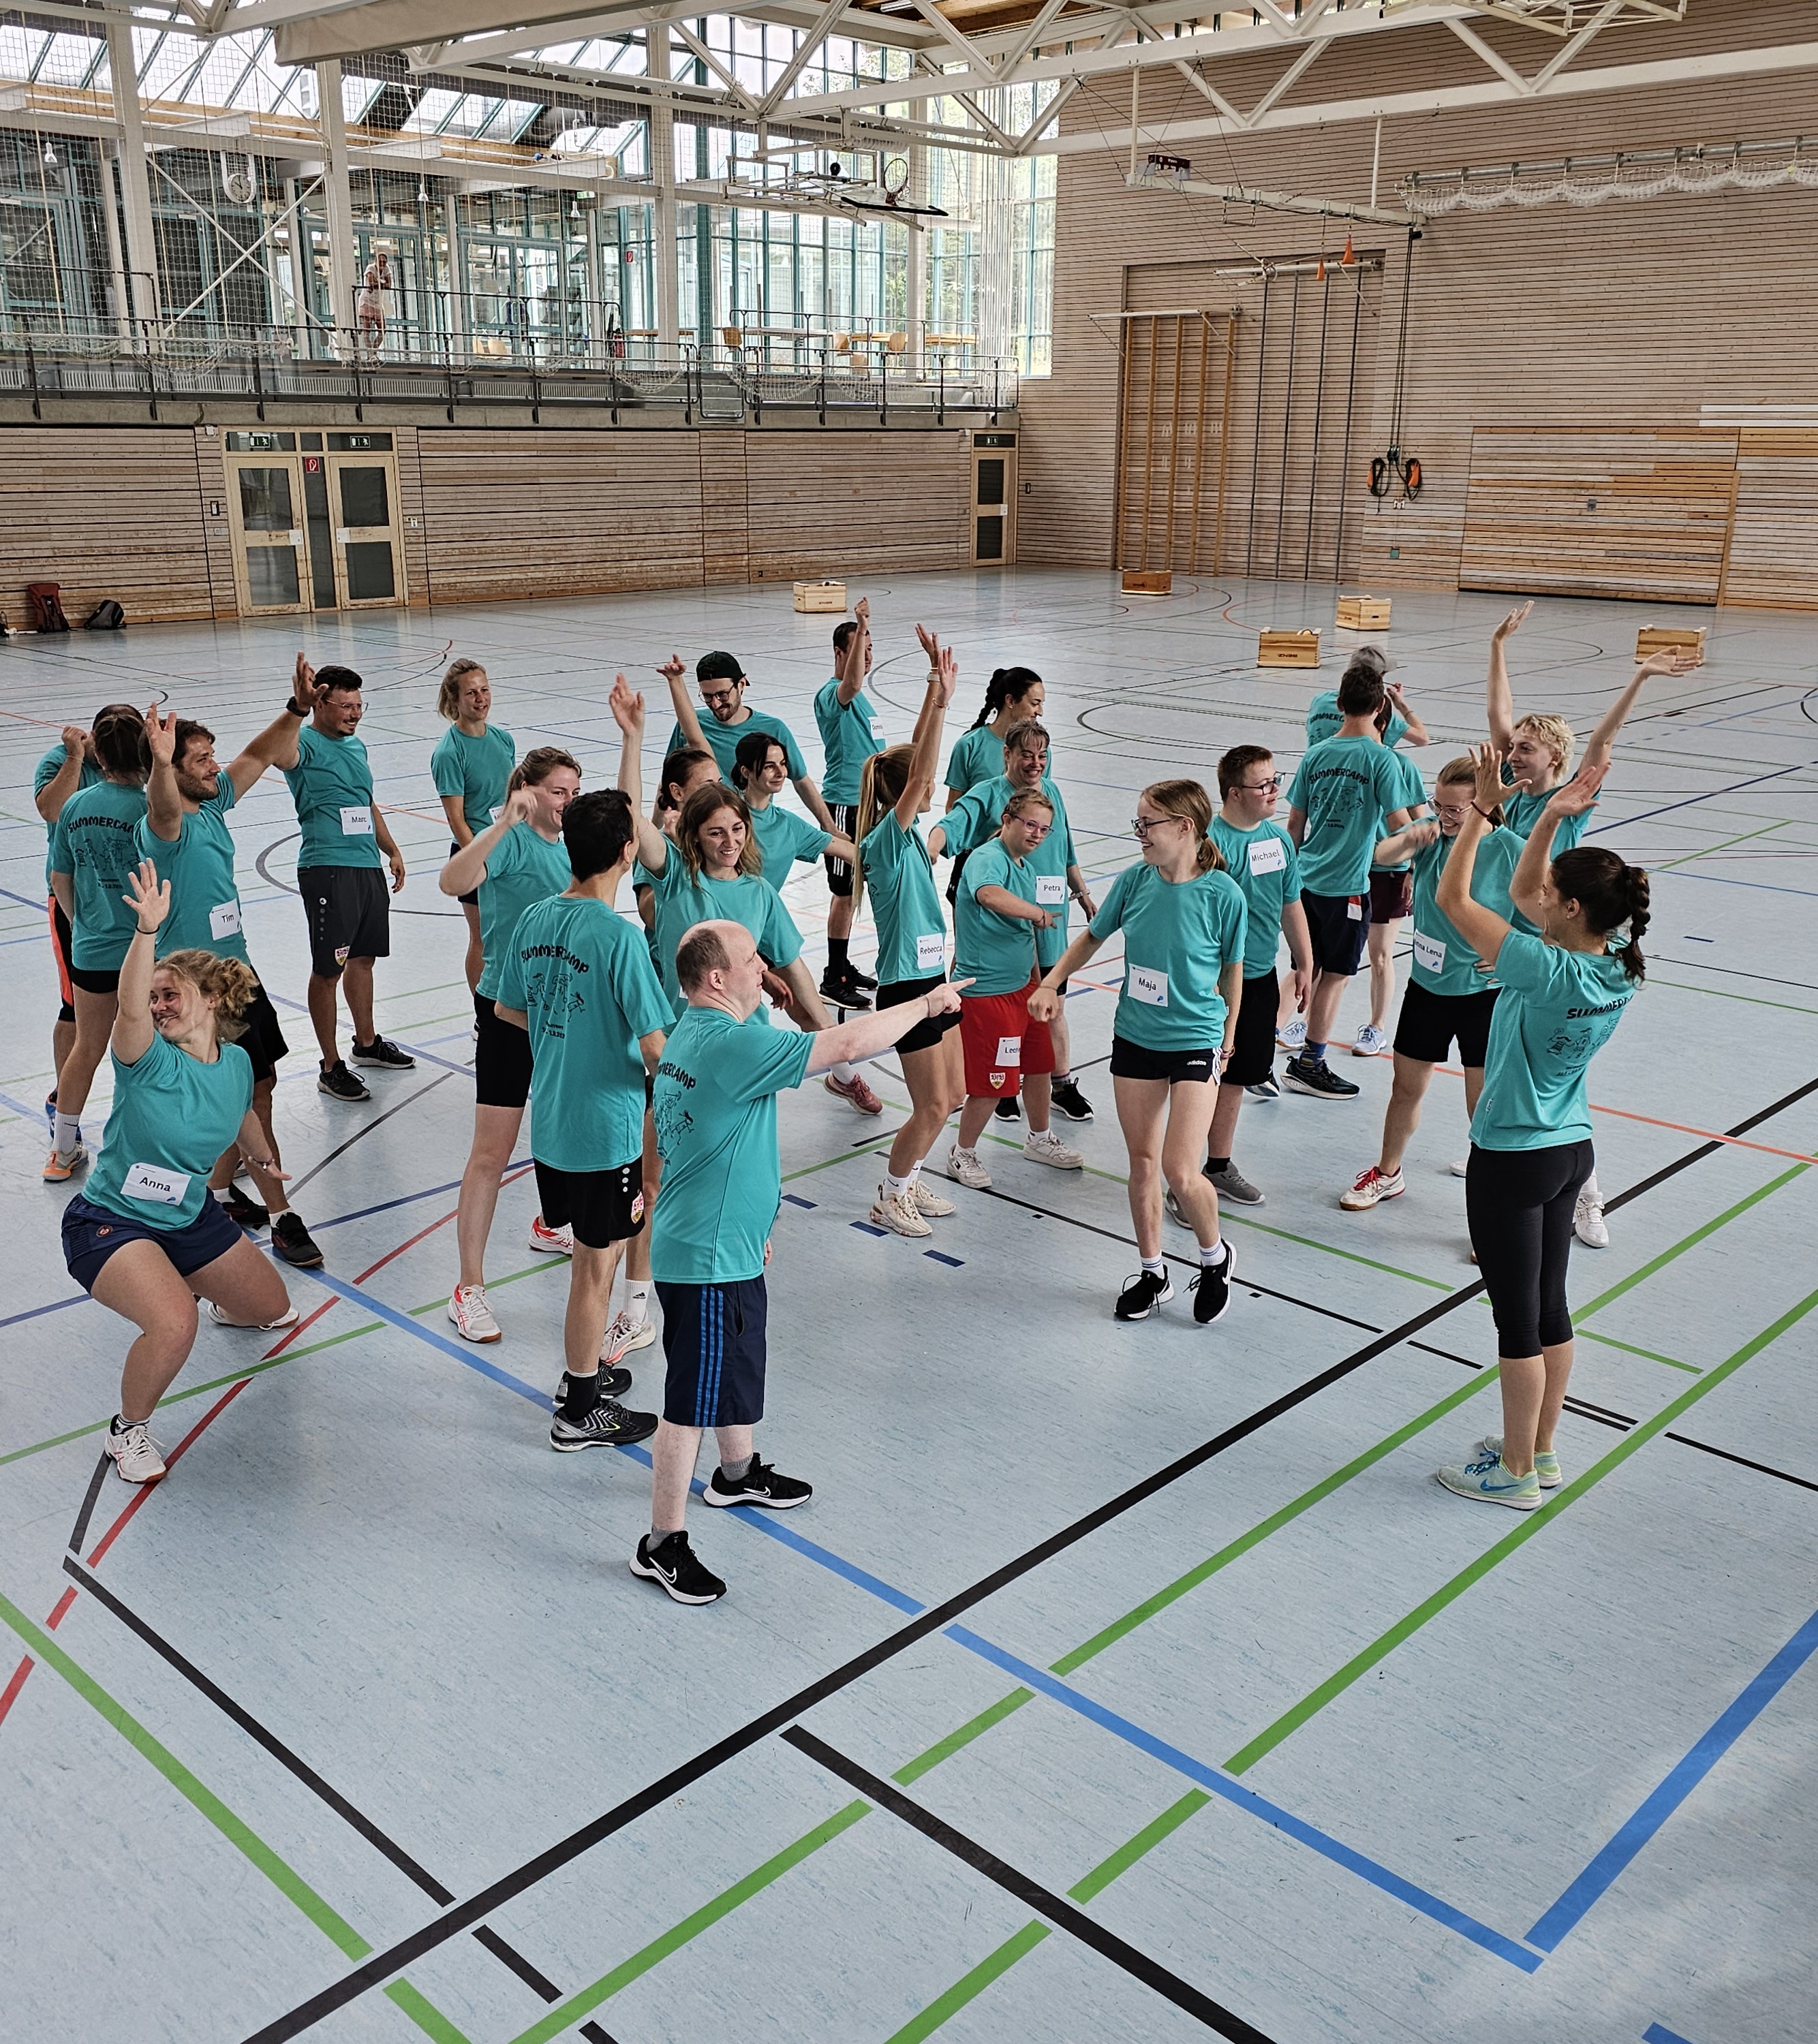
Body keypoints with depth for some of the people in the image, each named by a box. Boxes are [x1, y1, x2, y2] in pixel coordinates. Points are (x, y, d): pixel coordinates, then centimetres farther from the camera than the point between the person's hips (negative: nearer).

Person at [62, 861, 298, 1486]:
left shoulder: (236, 1063, -5)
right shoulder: (150, 1060, -22)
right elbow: (130, 1008, -46)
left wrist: (263, 1159, 38)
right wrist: (148, 929, -61)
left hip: (190, 1218, 6)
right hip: (109, 1225, -6)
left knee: (273, 1308, 20)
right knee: (174, 1325, -33)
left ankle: (225, 1304, 60)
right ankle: (128, 1429, -3)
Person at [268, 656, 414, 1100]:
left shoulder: (356, 746, 16)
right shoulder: (306, 744, -10)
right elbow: (279, 756, -37)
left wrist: (392, 851, 23)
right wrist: (297, 707, -48)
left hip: (367, 866, 8)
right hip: (326, 869, -8)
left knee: (363, 958, 20)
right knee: (328, 970, -2)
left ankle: (367, 1042, 37)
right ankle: (331, 1068, 6)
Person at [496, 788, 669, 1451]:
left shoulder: (534, 918, -1)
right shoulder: (618, 937, -23)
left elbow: (509, 1009, 12)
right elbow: (655, 1048, -21)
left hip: (550, 1122, 7)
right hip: (606, 1128, -7)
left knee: (591, 1250, 24)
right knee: (597, 1266, 6)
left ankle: (584, 1369, 39)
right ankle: (580, 1412, 19)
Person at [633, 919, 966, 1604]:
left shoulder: (694, 1034, 7)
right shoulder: (732, 1045, -27)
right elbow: (846, 1044, -29)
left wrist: (749, 1223, 27)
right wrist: (927, 1004, -15)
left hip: (724, 1245, 11)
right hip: (709, 1260, -11)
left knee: (739, 1366, 28)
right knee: (694, 1400, 1)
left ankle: (739, 1473, 50)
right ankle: (663, 1545, 13)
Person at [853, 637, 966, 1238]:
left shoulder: (907, 832, 5)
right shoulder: (885, 839, -18)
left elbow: (915, 759, 4)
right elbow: (920, 774, -30)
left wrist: (937, 695, -6)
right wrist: (939, 699, -35)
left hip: (933, 979, 9)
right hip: (906, 988, -9)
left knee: (952, 1095, 16)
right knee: (933, 1106, 0)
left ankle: (908, 1181, 33)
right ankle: (889, 1199, 18)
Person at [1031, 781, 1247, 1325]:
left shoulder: (1223, 893, -16)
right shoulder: (1133, 880, -5)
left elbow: (1232, 970, -2)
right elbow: (1092, 936, 12)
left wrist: (1228, 1037, 8)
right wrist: (1050, 983, 2)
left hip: (1195, 1043, -4)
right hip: (1134, 1039, 4)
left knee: (1180, 1171, -11)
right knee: (1142, 1163, 12)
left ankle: (1215, 1258, 19)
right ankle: (1153, 1273, 30)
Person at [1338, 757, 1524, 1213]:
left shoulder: (1510, 850, -14)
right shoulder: (1432, 835, -5)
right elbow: (1383, 854, -22)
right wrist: (1410, 838, -43)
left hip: (1485, 993, -4)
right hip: (1427, 987, 4)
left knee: (1484, 1106, 3)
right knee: (1406, 1089, 18)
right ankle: (1388, 1174, 40)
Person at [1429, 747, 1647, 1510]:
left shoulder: (1553, 973, -27)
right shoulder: (1616, 966, -3)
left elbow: (1452, 898, -22)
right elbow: (1520, 891, 10)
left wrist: (1483, 806, -15)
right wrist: (1550, 818, 0)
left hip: (1513, 1161, -8)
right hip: (1571, 1151, 8)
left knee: (1518, 1318, 5)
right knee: (1549, 1306, 19)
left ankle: (1515, 1473, 20)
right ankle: (1541, 1451, 33)